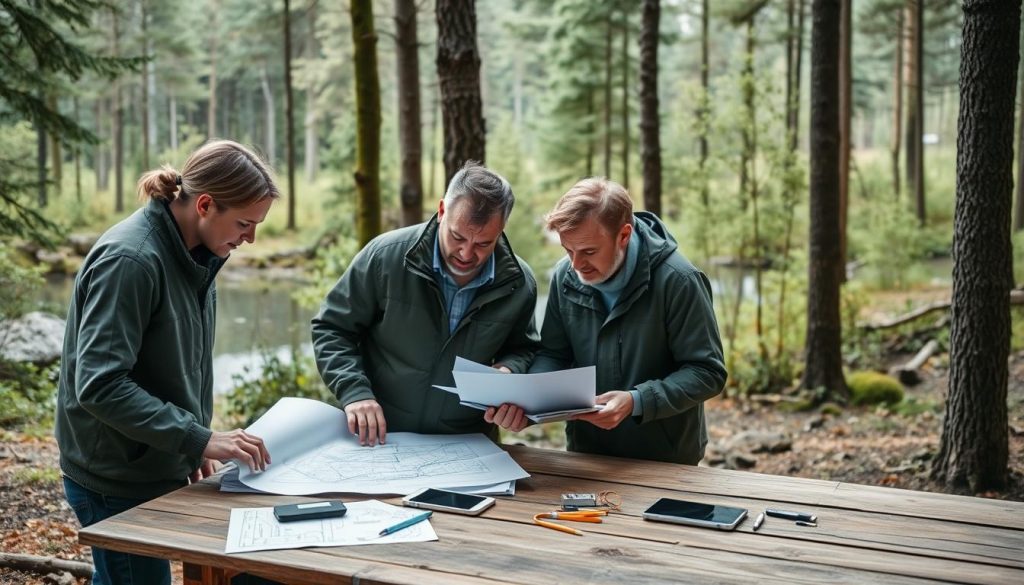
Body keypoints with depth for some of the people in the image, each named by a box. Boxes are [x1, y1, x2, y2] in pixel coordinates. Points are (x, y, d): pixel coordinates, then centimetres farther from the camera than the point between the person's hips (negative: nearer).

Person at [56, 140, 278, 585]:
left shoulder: (194, 253, 4)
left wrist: (194, 446, 10)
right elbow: (99, 384, -28)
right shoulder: (129, 260, -23)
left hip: (159, 466, 8)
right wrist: (197, 439, -29)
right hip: (118, 481, -8)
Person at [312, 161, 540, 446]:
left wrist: (509, 371, -8)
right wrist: (353, 390, -17)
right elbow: (331, 329, -2)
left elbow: (523, 348, 14)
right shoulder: (385, 256, -12)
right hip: (378, 436, -5)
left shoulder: (519, 284, -5)